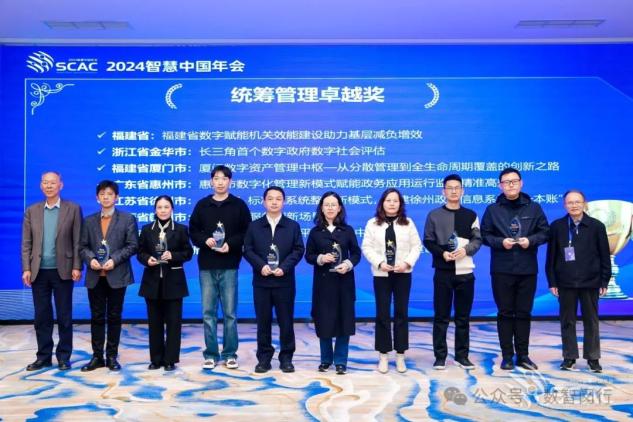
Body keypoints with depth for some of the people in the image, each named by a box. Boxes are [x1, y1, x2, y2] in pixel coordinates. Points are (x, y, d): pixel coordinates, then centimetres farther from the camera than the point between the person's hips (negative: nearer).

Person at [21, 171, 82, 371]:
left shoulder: (73, 209, 1)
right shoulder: (32, 211, 8)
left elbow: (77, 241, -2)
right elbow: (26, 243, 6)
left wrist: (77, 267, -8)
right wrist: (26, 269, -2)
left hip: (62, 271, -2)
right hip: (39, 271, 3)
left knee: (64, 317, 4)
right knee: (42, 317, 8)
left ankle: (63, 357, 14)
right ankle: (44, 356, 17)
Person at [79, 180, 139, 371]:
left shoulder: (128, 219, 3)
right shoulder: (89, 221, 12)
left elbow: (132, 245, -3)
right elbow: (83, 246, 9)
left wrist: (115, 259, -15)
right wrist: (90, 259, -11)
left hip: (117, 275, -2)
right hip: (95, 276, 3)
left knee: (114, 317, 4)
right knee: (97, 317, 7)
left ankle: (112, 356, 13)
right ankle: (97, 356, 15)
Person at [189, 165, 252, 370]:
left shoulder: (239, 205, 3)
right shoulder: (202, 205, 9)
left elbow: (247, 233, 1)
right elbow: (192, 231, 9)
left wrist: (231, 244, -14)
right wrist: (205, 240, -10)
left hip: (229, 266, -2)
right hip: (206, 266, 2)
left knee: (230, 312, 3)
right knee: (208, 312, 5)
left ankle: (230, 354, 14)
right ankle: (211, 354, 14)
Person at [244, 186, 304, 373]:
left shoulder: (293, 226, 6)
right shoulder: (254, 226, 8)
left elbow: (298, 250, 0)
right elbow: (247, 250, 1)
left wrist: (284, 267, -14)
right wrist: (261, 266, -14)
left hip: (284, 281, 0)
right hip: (261, 281, 1)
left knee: (286, 321, 4)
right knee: (263, 321, 6)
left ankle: (286, 358, 14)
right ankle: (264, 358, 14)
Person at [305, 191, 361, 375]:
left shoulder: (348, 230, 5)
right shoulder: (315, 232, 4)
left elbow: (356, 253, 4)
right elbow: (308, 256, 4)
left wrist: (348, 264, -15)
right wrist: (321, 258, -15)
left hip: (344, 281, 0)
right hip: (323, 281, 0)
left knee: (344, 319, 1)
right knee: (324, 320, 3)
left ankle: (340, 361, 12)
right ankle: (326, 359, 19)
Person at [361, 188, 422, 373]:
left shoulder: (408, 223, 4)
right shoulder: (373, 224, 3)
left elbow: (416, 246, 2)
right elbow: (367, 248, -1)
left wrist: (407, 262, -13)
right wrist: (380, 263, -14)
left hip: (403, 274, 1)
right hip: (381, 274, 0)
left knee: (401, 313, 5)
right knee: (382, 314, 2)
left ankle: (400, 355, 13)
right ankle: (383, 355, 11)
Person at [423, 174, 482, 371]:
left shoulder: (471, 215, 10)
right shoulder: (434, 215, 4)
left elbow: (477, 239, 5)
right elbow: (428, 241, 2)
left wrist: (466, 250, -14)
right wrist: (442, 253, -15)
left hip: (465, 272, 2)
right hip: (443, 272, -2)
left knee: (463, 316, 7)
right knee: (441, 316, 2)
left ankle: (462, 355, 17)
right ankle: (440, 356, 9)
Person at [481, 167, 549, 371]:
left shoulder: (534, 208, 6)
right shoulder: (492, 209, 3)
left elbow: (544, 232, 7)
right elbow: (485, 235, 3)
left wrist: (531, 240, -12)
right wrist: (500, 242, -15)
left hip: (528, 269, 1)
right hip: (502, 270, -1)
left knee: (524, 313, 8)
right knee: (505, 313, 4)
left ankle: (523, 355, 18)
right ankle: (507, 356, 12)